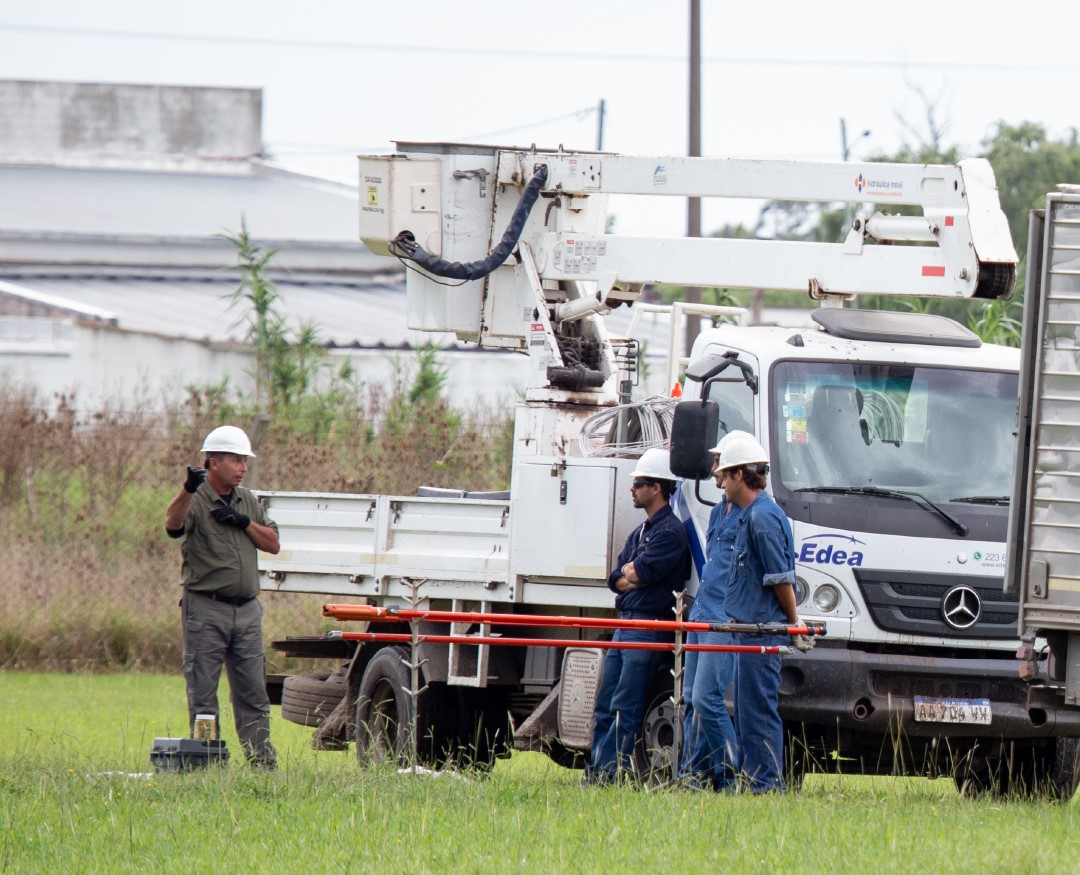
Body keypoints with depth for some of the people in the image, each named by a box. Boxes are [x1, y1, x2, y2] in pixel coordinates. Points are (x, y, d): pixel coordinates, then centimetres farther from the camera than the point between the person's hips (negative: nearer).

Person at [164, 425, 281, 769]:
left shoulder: (248, 501, 15)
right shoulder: (196, 501, -5)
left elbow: (273, 544, 13)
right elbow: (173, 524, -27)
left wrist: (245, 523, -4)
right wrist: (188, 489, -45)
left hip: (247, 609, 6)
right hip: (206, 609, -6)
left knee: (253, 694, 6)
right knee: (202, 693, -2)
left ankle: (262, 760, 8)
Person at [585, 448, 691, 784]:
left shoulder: (670, 532, -9)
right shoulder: (640, 533, 22)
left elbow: (637, 574, -16)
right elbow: (615, 579, 15)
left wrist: (630, 571, 5)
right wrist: (633, 576, -5)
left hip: (649, 626, -10)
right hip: (625, 624, 10)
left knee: (625, 709, -10)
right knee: (605, 705, 6)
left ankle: (608, 771, -11)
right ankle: (597, 770, 7)